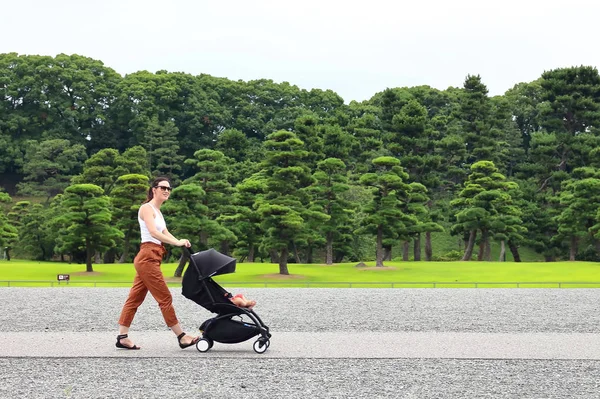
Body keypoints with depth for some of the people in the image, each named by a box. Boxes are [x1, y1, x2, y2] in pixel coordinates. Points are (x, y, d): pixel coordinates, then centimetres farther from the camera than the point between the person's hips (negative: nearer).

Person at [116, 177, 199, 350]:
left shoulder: (157, 211, 20)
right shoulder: (147, 208, -8)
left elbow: (165, 233, 10)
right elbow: (153, 232, -22)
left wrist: (180, 242, -9)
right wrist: (177, 242, -29)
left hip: (150, 259, 9)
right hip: (147, 258, -9)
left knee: (135, 298, 8)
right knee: (165, 298, -6)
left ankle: (122, 337, 11)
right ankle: (182, 337, -2)